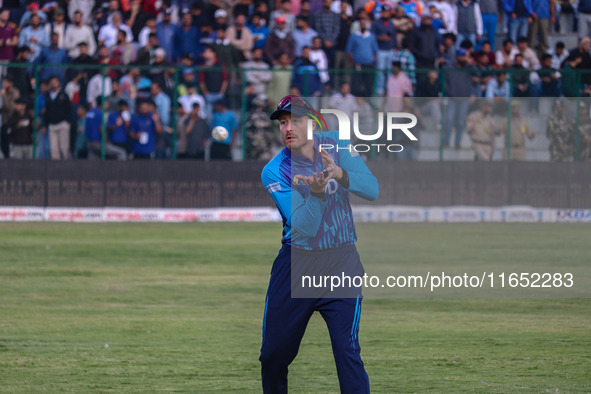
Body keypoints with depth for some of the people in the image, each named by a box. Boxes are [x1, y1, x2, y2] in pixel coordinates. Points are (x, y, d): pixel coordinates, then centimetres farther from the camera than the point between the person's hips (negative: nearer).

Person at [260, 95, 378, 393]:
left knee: (347, 352, -14)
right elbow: (305, 228, -18)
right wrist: (317, 194, -36)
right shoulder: (274, 172, -7)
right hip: (296, 265, 1)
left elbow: (372, 190, -12)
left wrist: (340, 175, -30)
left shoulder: (336, 145, -1)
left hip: (340, 263, -1)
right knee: (273, 355, 6)